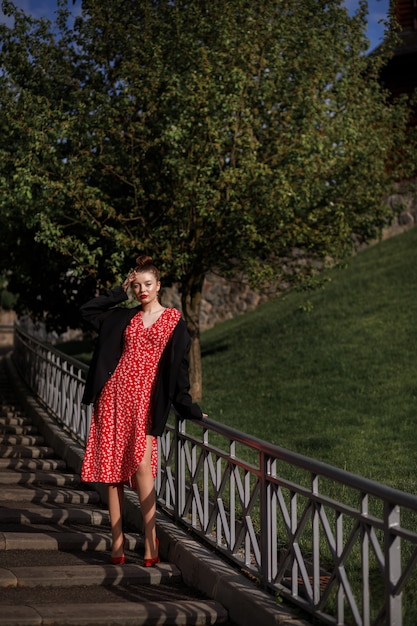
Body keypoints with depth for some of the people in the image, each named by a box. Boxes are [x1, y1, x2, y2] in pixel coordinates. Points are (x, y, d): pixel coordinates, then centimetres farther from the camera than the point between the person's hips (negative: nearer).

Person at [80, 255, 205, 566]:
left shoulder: (174, 320, 4)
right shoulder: (125, 316, 15)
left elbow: (179, 366, 5)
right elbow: (87, 310, 19)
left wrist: (190, 408, 4)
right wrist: (120, 292, 16)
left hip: (145, 398, -4)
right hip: (114, 395, 4)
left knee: (141, 464, -17)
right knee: (112, 468, 1)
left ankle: (151, 541, -12)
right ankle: (117, 542, 5)